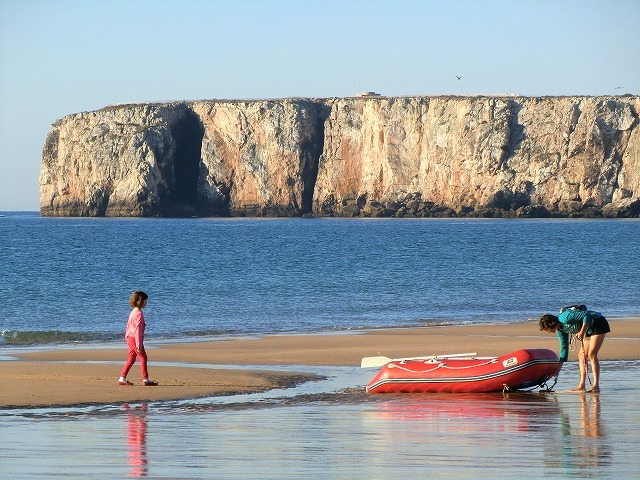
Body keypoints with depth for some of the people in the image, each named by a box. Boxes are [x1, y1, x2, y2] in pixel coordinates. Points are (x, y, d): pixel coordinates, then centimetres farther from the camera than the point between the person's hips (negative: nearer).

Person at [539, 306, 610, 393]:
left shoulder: (565, 318, -25)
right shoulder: (560, 330, 4)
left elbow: (586, 315, -28)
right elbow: (564, 347, 12)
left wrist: (582, 332, -33)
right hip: (590, 329, 10)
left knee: (591, 354, -16)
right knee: (582, 355, 5)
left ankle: (596, 386, -17)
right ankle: (581, 386, 4)